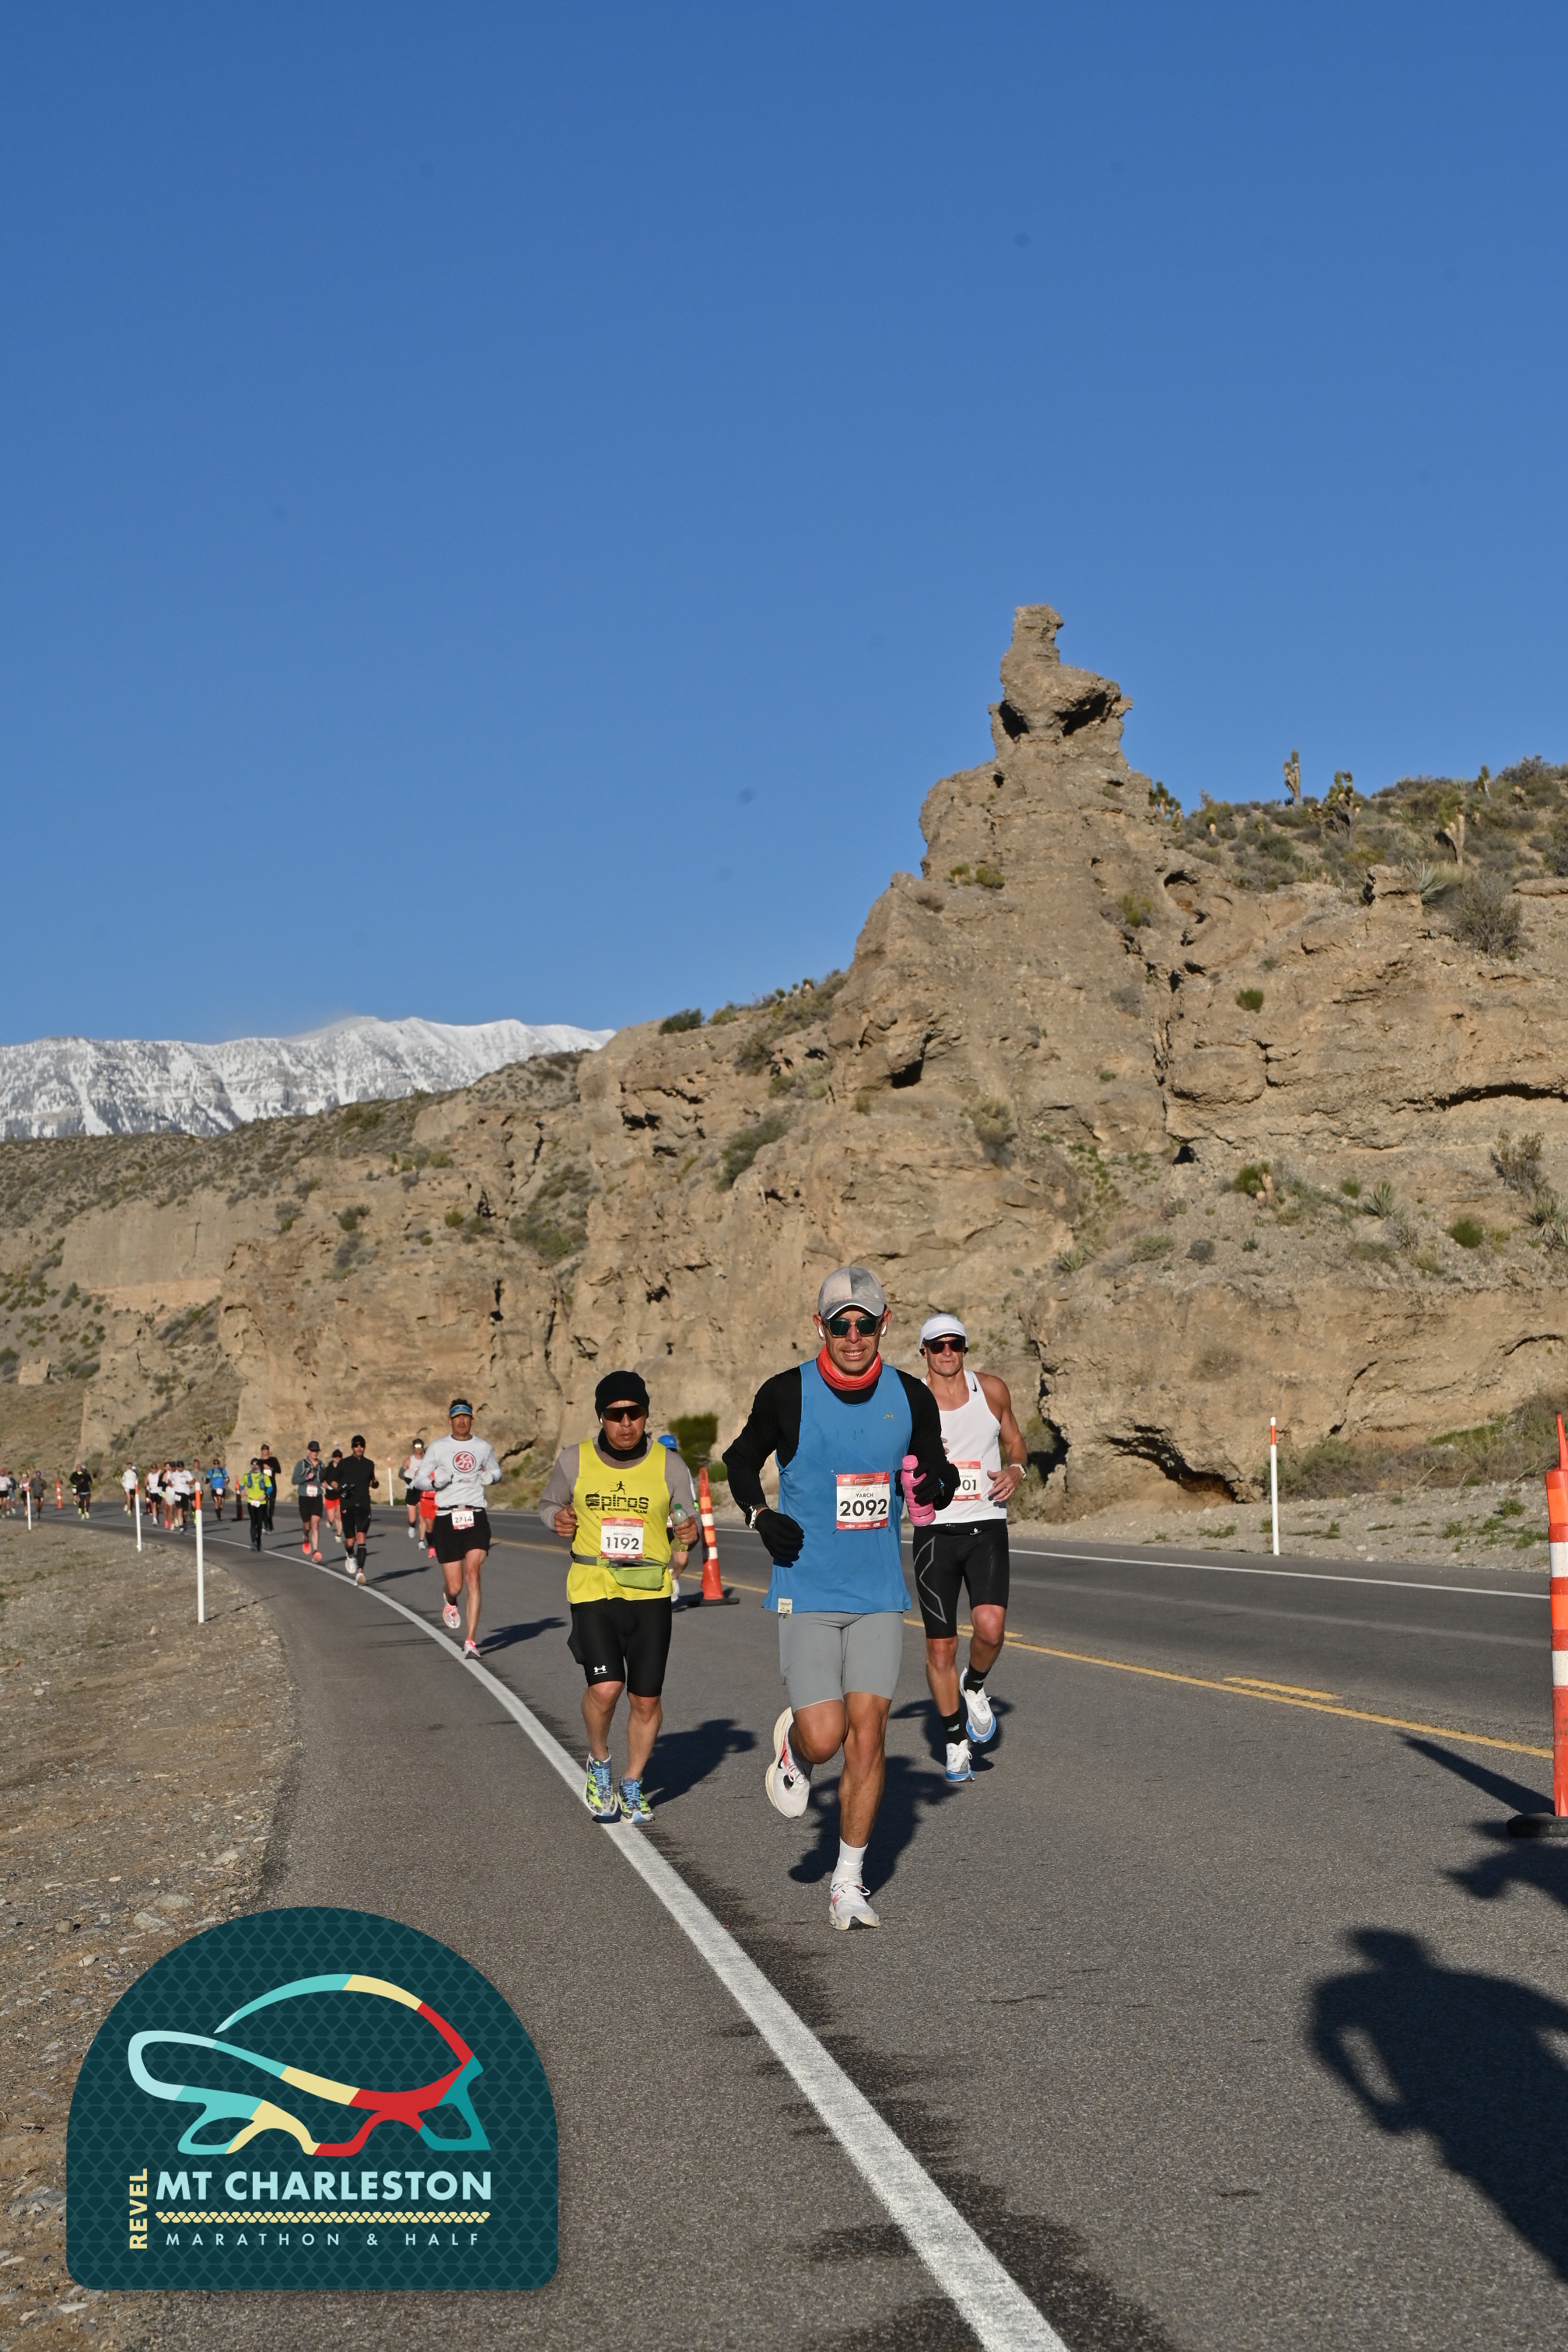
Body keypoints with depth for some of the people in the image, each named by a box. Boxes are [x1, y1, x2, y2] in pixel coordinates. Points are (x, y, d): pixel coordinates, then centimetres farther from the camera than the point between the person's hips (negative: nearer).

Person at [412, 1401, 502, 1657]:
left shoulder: (483, 1447, 9)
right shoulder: (438, 1448, 3)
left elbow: (496, 1472, 25)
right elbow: (419, 1479, 7)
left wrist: (488, 1478, 1)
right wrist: (436, 1482, -15)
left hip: (476, 1517, 1)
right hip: (447, 1519, -1)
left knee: (473, 1575, -17)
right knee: (454, 1586, 0)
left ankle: (470, 1641, -15)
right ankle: (450, 1603, 41)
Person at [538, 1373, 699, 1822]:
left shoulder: (670, 1466, 1)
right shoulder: (574, 1461, 1)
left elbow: (687, 1520, 13)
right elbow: (548, 1503, 17)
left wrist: (689, 1531, -11)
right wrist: (557, 1520, -6)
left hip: (651, 1594, 1)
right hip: (592, 1592, -1)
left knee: (646, 1700, 3)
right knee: (605, 1687, -18)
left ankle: (632, 1785, 28)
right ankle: (599, 1763, 12)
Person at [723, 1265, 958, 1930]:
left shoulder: (911, 1397, 1)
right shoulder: (786, 1394, -6)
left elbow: (933, 1468, 14)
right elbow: (741, 1460, 9)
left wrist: (937, 1484, -10)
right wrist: (759, 1515, -9)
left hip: (879, 1594, 2)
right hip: (806, 1593, -2)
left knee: (867, 1732, -2)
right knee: (824, 1738, -11)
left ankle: (849, 1881, 13)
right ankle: (792, 1743, 27)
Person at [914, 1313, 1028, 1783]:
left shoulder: (992, 1389, 4)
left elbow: (1015, 1441, 18)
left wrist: (1016, 1470, -3)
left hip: (987, 1527, 0)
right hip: (935, 1530, 0)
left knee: (990, 1626, -21)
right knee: (940, 1646, 2)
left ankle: (975, 1688, 12)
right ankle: (955, 1741, 21)